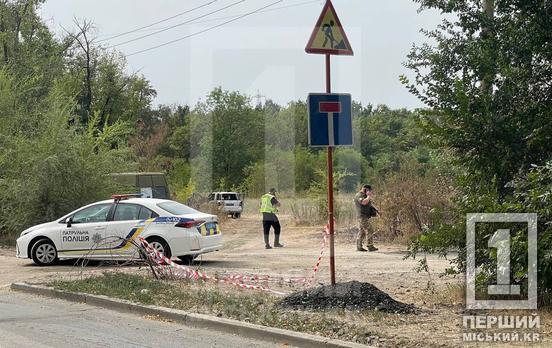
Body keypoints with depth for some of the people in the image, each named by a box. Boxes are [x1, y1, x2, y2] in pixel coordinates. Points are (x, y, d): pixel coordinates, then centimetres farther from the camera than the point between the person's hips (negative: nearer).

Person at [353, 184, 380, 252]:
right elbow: (364, 202, -30)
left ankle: (359, 247, 12)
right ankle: (370, 247, -13)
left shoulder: (364, 196, 21)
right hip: (363, 216, -11)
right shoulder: (359, 195, -12)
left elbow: (370, 204, 24)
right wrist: (369, 196, -17)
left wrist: (376, 209, 10)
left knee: (362, 232, 10)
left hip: (365, 217, 11)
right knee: (369, 231, -12)